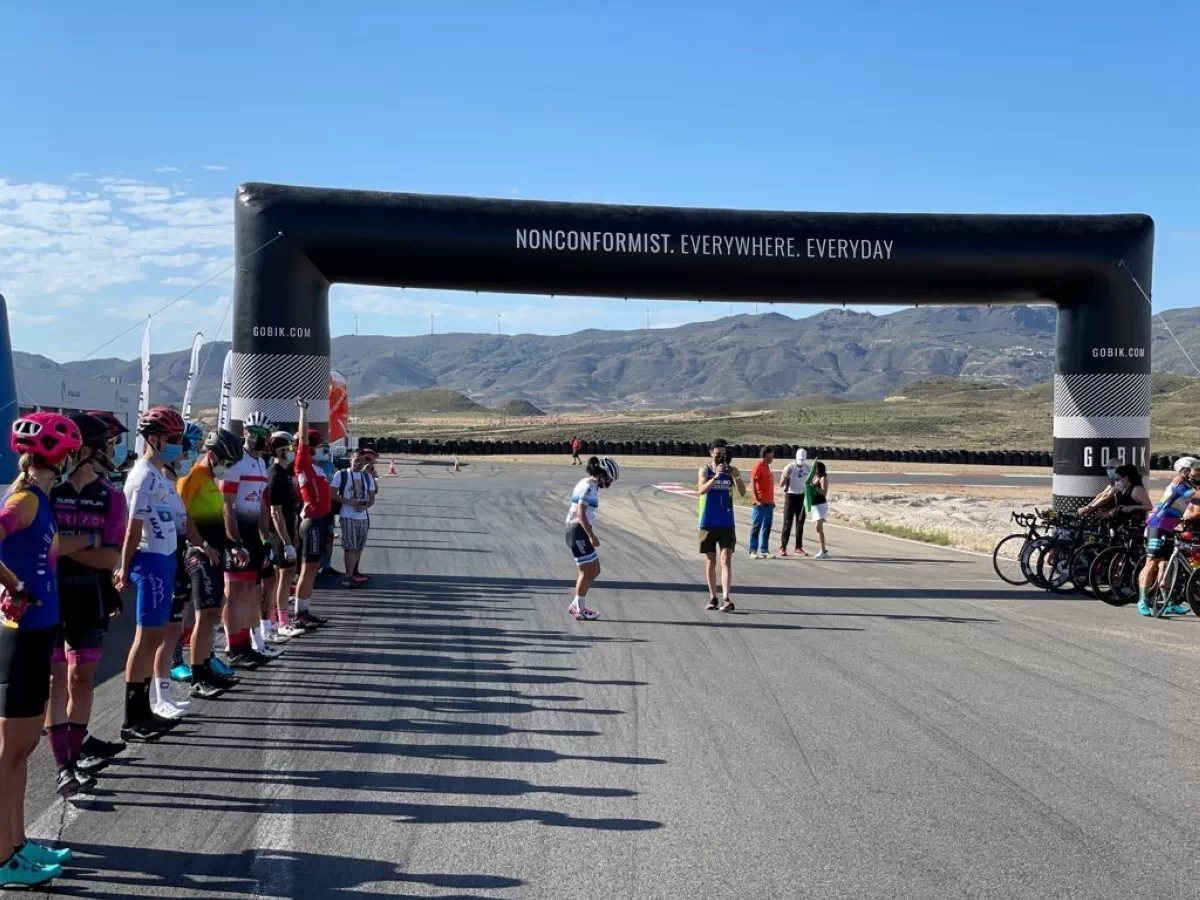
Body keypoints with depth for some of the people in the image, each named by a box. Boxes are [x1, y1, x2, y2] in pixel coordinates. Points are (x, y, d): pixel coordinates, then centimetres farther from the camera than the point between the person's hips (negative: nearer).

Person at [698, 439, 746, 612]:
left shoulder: (732, 471, 3)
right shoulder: (705, 470, -1)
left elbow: (743, 492, -7)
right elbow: (701, 490, -17)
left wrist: (734, 476, -21)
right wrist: (716, 476, -29)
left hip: (727, 523, 0)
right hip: (708, 523, 0)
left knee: (726, 559, -9)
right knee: (710, 560, 8)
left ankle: (726, 599, -15)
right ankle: (713, 598, 18)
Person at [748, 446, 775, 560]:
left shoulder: (766, 467, 17)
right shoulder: (758, 466, -10)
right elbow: (752, 483, -15)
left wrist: (772, 500, 17)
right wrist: (757, 499, -20)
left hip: (769, 503, 9)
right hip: (761, 503, -9)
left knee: (767, 527, 9)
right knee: (756, 526, -5)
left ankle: (764, 550, 13)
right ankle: (753, 551, -3)